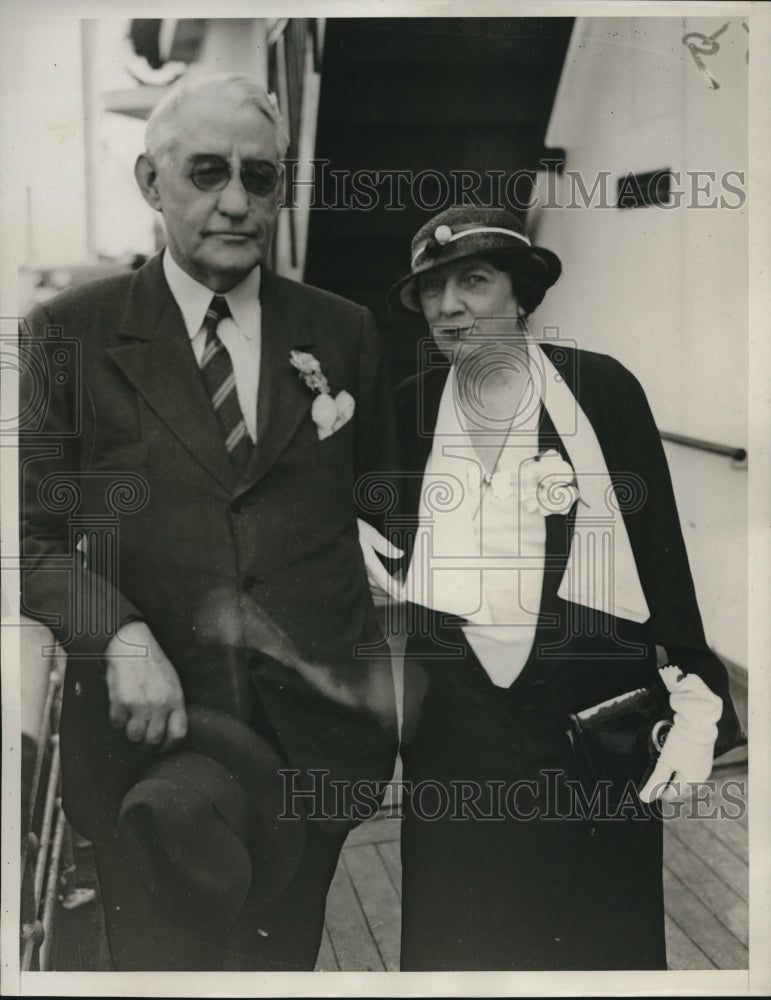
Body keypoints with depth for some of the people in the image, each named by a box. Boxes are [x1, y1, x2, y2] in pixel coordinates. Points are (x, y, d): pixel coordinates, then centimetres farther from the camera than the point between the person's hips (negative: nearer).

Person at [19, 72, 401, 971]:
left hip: (312, 735, 2)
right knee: (160, 959, 13)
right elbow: (35, 535, -2)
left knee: (282, 960, 17)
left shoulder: (343, 333, 6)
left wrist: (373, 527, -4)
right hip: (148, 729, -1)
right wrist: (120, 637, -17)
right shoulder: (70, 333, -1)